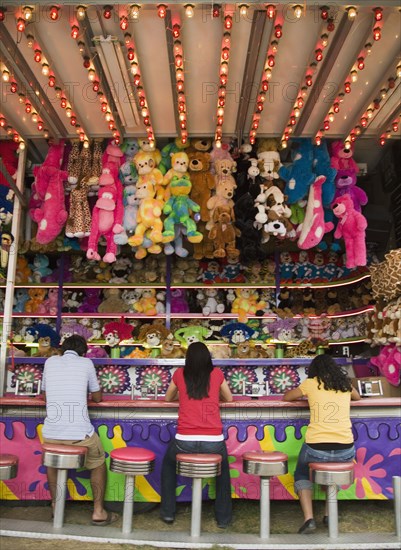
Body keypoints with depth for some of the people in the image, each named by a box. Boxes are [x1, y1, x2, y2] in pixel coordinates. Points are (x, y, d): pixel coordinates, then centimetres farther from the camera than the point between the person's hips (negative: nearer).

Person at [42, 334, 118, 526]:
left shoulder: (50, 361, 10)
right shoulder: (86, 363, 5)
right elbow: (98, 398, 16)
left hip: (51, 433, 3)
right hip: (80, 433, -2)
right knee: (98, 463, 25)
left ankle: (56, 507, 35)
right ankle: (98, 512, 23)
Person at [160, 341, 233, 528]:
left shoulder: (180, 373, 7)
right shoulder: (216, 373, 7)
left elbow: (168, 398, 25)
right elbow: (229, 398, 23)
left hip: (184, 441, 0)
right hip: (213, 441, 0)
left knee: (168, 463, 33)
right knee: (223, 468, 33)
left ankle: (168, 512, 31)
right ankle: (223, 517, 33)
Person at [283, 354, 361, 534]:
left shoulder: (310, 383, 4)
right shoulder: (345, 384, 12)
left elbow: (286, 397, 18)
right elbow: (357, 397, 35)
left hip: (316, 449, -3)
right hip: (346, 450, 3)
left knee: (301, 472, 27)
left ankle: (308, 518, 9)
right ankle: (329, 514, 32)